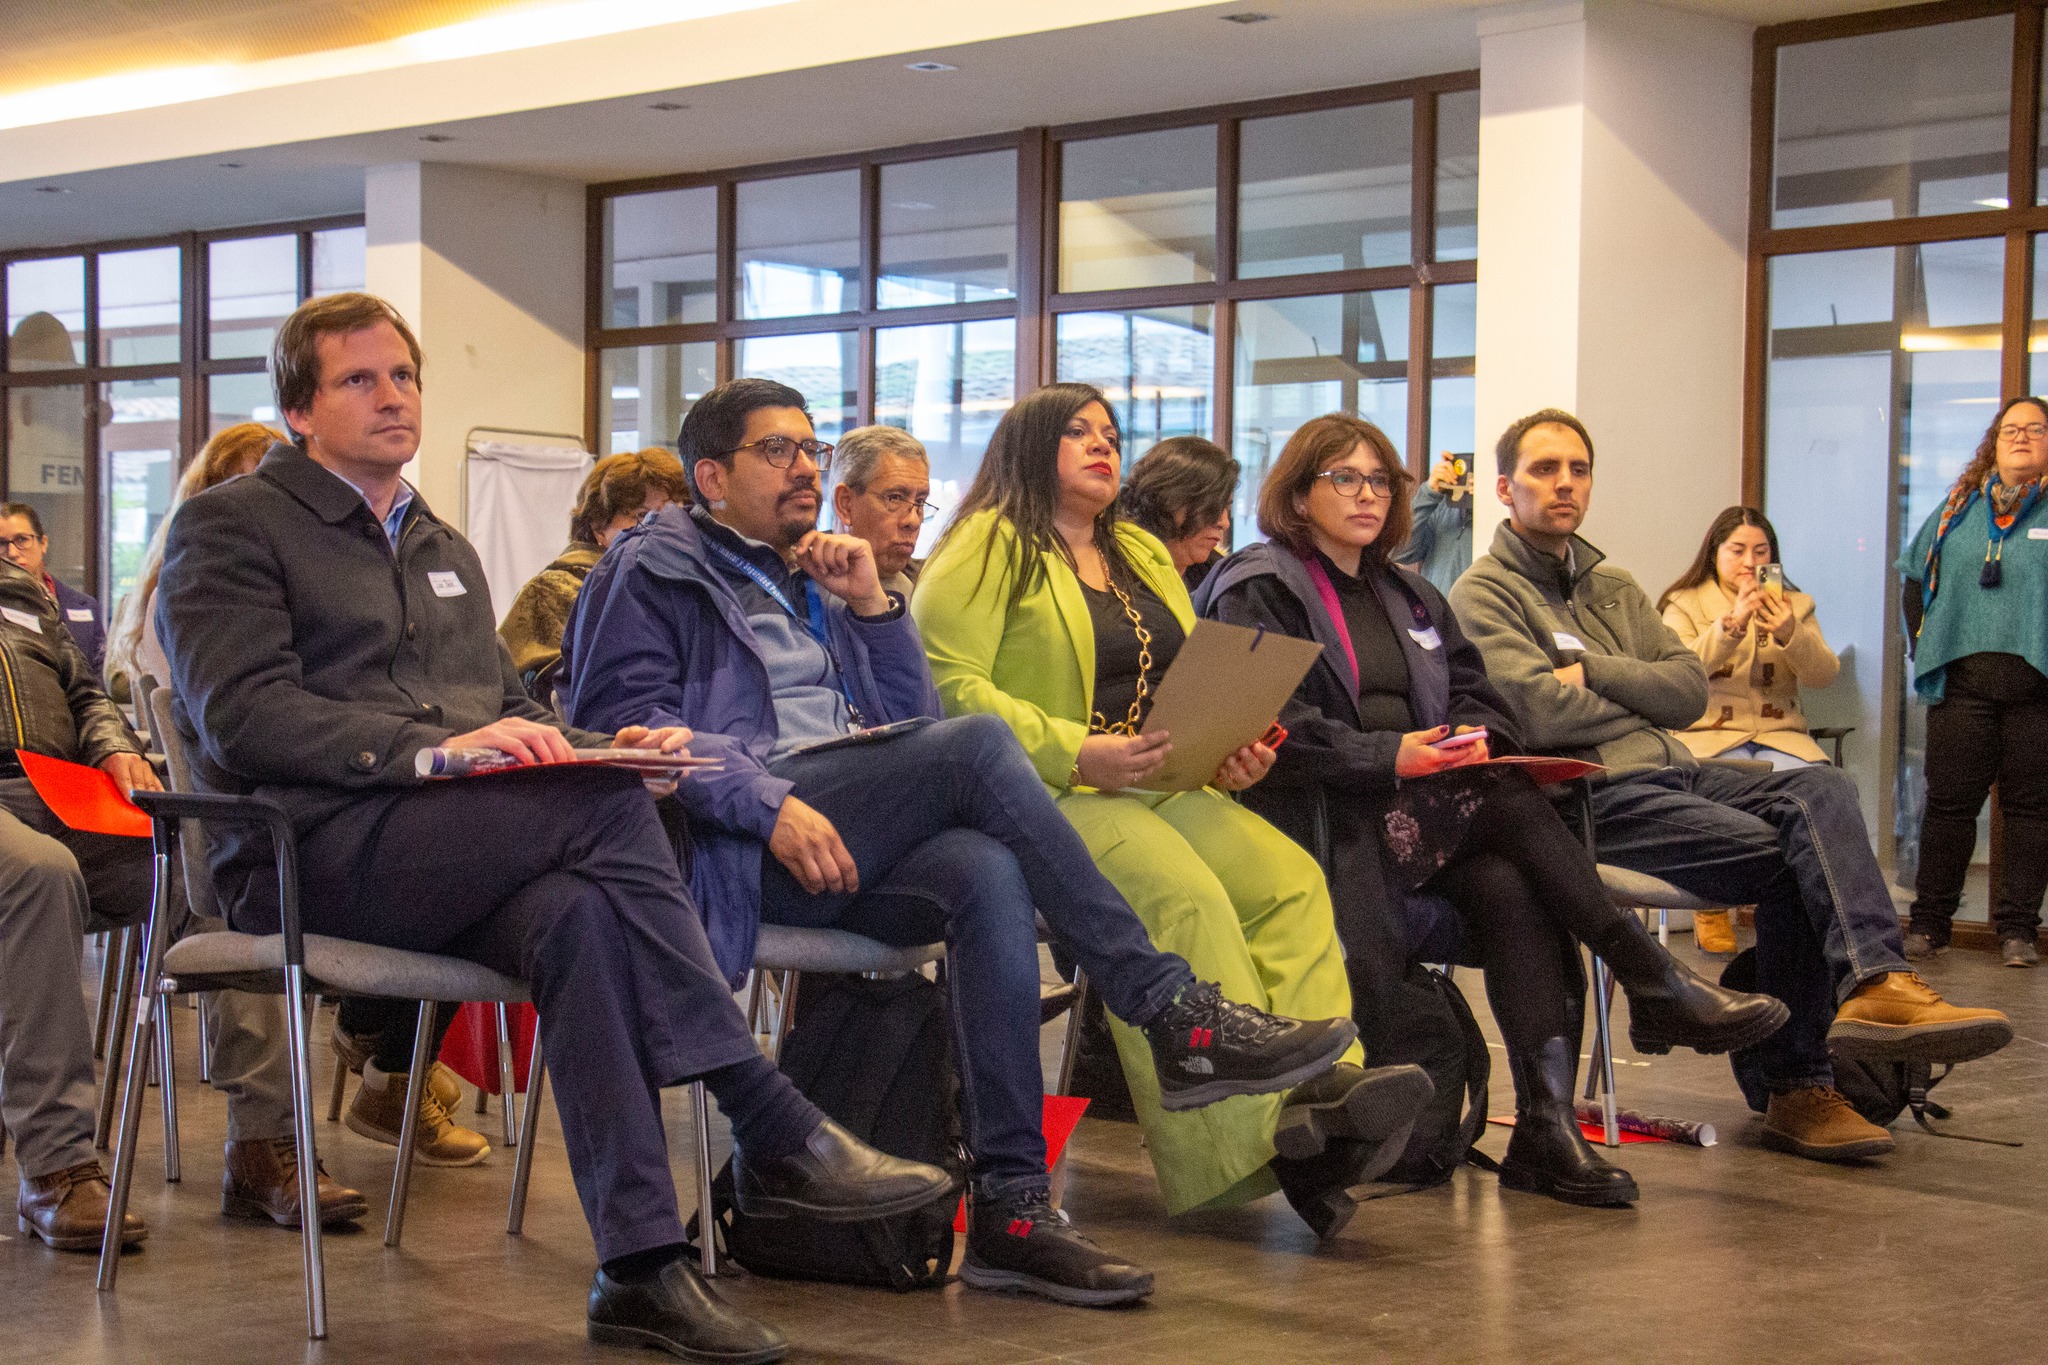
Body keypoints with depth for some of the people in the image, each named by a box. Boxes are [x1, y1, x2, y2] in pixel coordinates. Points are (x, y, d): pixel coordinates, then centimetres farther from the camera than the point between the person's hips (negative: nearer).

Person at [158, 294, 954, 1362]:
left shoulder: (445, 551, 31)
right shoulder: (228, 527, 7)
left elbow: (507, 707, 29)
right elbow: (242, 713, -8)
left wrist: (608, 743, 4)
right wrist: (436, 749, -22)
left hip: (453, 857, 6)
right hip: (309, 852, -6)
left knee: (579, 918, -32)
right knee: (605, 806, -30)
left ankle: (641, 1265, -36)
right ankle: (775, 1132, -28)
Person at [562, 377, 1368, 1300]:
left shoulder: (806, 582, 32)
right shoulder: (655, 572, 12)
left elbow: (909, 725, 25)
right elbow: (624, 719, -7)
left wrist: (871, 604, 10)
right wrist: (769, 803, -20)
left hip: (847, 844, 6)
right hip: (733, 844, -6)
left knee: (987, 872, -29)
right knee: (979, 745, -27)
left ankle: (1010, 1205, -35)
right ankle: (1173, 1013, -28)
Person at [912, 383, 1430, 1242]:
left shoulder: (1143, 554, 27)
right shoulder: (988, 549, 2)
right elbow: (950, 687, -11)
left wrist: (1235, 750, 3)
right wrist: (1076, 754, -20)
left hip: (1163, 786, 7)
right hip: (1045, 796, -7)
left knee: (1289, 879, -18)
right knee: (1181, 894, -32)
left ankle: (1320, 1088, -32)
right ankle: (1256, 1131, -37)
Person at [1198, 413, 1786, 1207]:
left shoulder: (1410, 598, 28)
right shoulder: (1259, 590, 4)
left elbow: (1479, 694, 20)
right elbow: (1270, 726, -10)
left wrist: (1477, 739, -4)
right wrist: (1385, 756, -19)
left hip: (1416, 816, 6)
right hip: (1322, 819, -6)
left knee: (1510, 889, -27)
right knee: (1507, 802, -27)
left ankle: (1548, 1125, -35)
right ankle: (1658, 990, -24)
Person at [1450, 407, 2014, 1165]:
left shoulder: (1613, 588, 25)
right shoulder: (1482, 595, 3)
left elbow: (1691, 688, 11)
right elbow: (1537, 712, -14)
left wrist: (1592, 672, -4)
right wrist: (1640, 699, 2)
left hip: (1671, 773, 7)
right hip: (1592, 798, -7)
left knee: (1821, 790, -21)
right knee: (1789, 857, -23)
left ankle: (1871, 984, -35)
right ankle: (1799, 1088, -22)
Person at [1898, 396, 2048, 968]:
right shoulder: (1960, 507, 14)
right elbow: (1915, 576, 20)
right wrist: (1923, 642, 10)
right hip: (1961, 681, 2)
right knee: (1949, 799, 2)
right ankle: (1929, 921, 8)